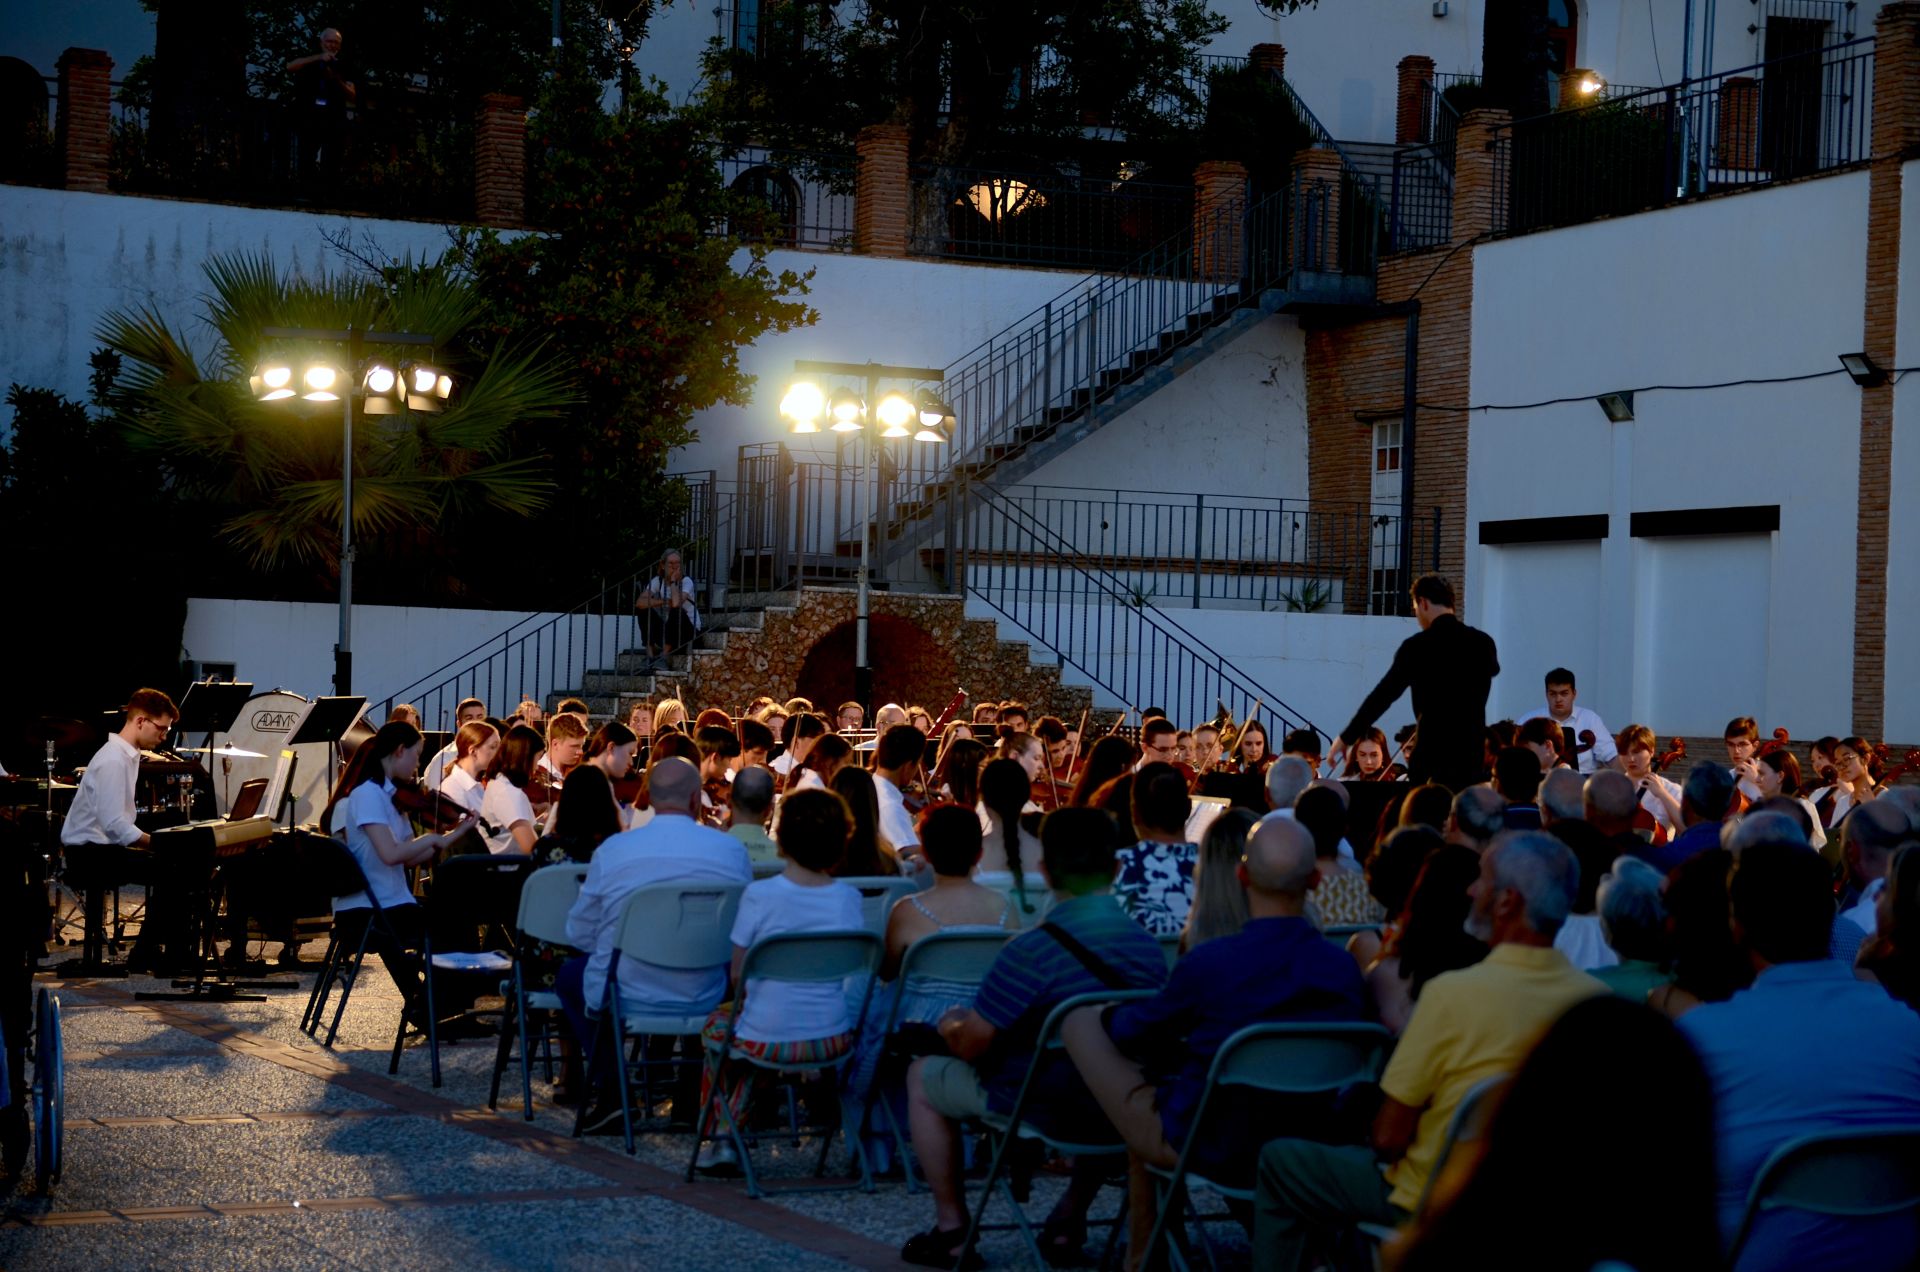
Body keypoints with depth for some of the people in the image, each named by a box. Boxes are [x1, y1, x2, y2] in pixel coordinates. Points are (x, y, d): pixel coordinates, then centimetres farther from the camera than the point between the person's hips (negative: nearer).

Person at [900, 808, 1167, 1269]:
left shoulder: (1032, 950, -24)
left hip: (1042, 1106, -5)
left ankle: (952, 1229, 21)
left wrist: (949, 1026, 7)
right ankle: (1068, 1221, 38)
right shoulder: (1148, 945, -6)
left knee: (923, 1075, 19)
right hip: (1126, 1113, 5)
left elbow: (970, 1046, -18)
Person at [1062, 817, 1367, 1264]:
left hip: (1210, 1150, -6)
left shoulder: (1210, 963, -23)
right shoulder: (1345, 969, -11)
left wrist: (1112, 1013, 20)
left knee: (1083, 1022, 12)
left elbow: (1132, 1032, -6)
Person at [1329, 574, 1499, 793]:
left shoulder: (1418, 646, -9)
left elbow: (1383, 695, -7)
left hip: (1434, 753, -4)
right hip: (1473, 751, 4)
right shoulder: (1484, 643, 5)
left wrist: (1346, 738, 0)